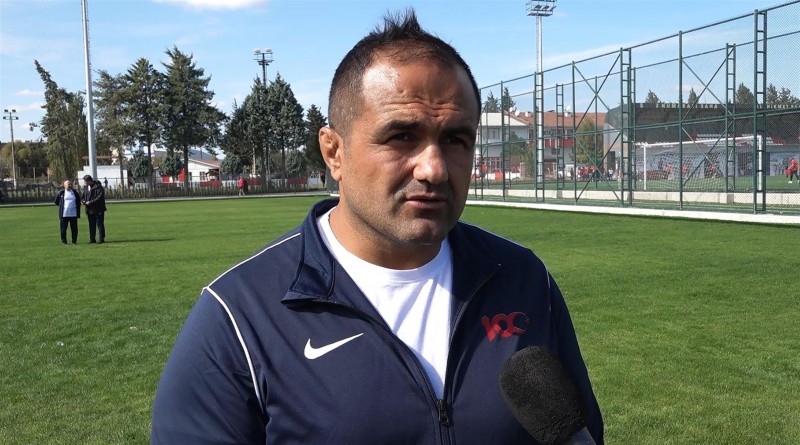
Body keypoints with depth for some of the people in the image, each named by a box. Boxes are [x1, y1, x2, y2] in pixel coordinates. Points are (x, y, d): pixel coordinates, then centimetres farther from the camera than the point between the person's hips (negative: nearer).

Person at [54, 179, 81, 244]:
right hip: (64, 214, -2)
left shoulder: (75, 192, 9)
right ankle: (63, 241, 10)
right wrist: (61, 206, 8)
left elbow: (78, 201, 19)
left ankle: (74, 241, 12)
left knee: (74, 229, 4)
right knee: (63, 229, 0)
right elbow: (56, 202, 10)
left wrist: (77, 208, 12)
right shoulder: (60, 193, 1)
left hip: (73, 214, 2)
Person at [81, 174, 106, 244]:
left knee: (99, 224, -2)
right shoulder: (85, 187, 12)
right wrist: (84, 201, 1)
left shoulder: (98, 187, -12)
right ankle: (92, 239, 17)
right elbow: (84, 196, 24)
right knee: (91, 225, 10)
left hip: (98, 209, -7)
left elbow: (100, 197, -19)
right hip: (90, 209, 7)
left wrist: (90, 202, -20)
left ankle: (102, 239, 3)